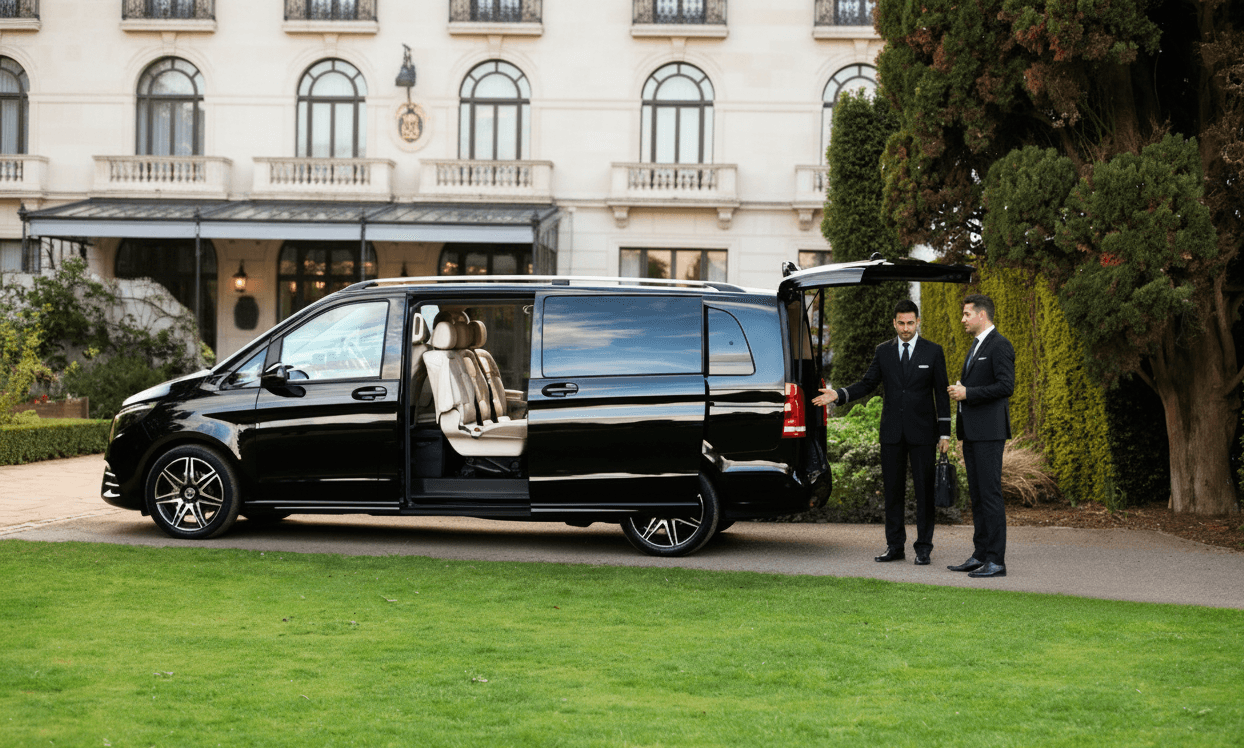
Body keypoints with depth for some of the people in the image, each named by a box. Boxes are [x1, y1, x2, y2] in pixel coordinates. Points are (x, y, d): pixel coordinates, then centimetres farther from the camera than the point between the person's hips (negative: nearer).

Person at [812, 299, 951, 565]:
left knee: (924, 490, -1)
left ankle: (923, 548, 5)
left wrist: (944, 433, -4)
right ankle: (895, 546, 12)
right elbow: (867, 384, 11)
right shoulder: (883, 351, 8)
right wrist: (838, 395, -5)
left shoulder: (933, 352, 0)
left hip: (922, 432, -3)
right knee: (893, 490, 5)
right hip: (892, 432, 3)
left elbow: (941, 394, 0)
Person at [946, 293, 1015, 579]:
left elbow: (1006, 385, -20)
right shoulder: (976, 346, 20)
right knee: (977, 495, 11)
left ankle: (996, 561, -8)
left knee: (990, 494, -9)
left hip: (989, 432, -10)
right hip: (972, 431, 10)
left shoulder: (1000, 346, -11)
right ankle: (980, 555, 16)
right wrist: (959, 389, 8)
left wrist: (968, 393, -17)